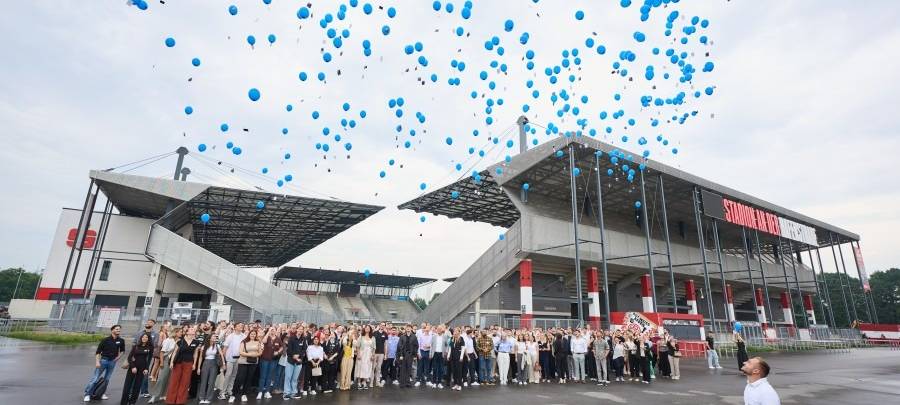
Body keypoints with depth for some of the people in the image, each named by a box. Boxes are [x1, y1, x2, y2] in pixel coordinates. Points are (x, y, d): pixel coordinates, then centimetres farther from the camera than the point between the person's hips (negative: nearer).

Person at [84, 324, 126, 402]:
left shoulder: (121, 341, 1)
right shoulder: (105, 340, -9)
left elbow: (122, 350, 17)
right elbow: (98, 351, -7)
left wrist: (118, 357, 6)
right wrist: (97, 362, -13)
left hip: (113, 361, 3)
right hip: (103, 360, -3)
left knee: (106, 379, 11)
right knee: (95, 378, -4)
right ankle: (87, 394, 9)